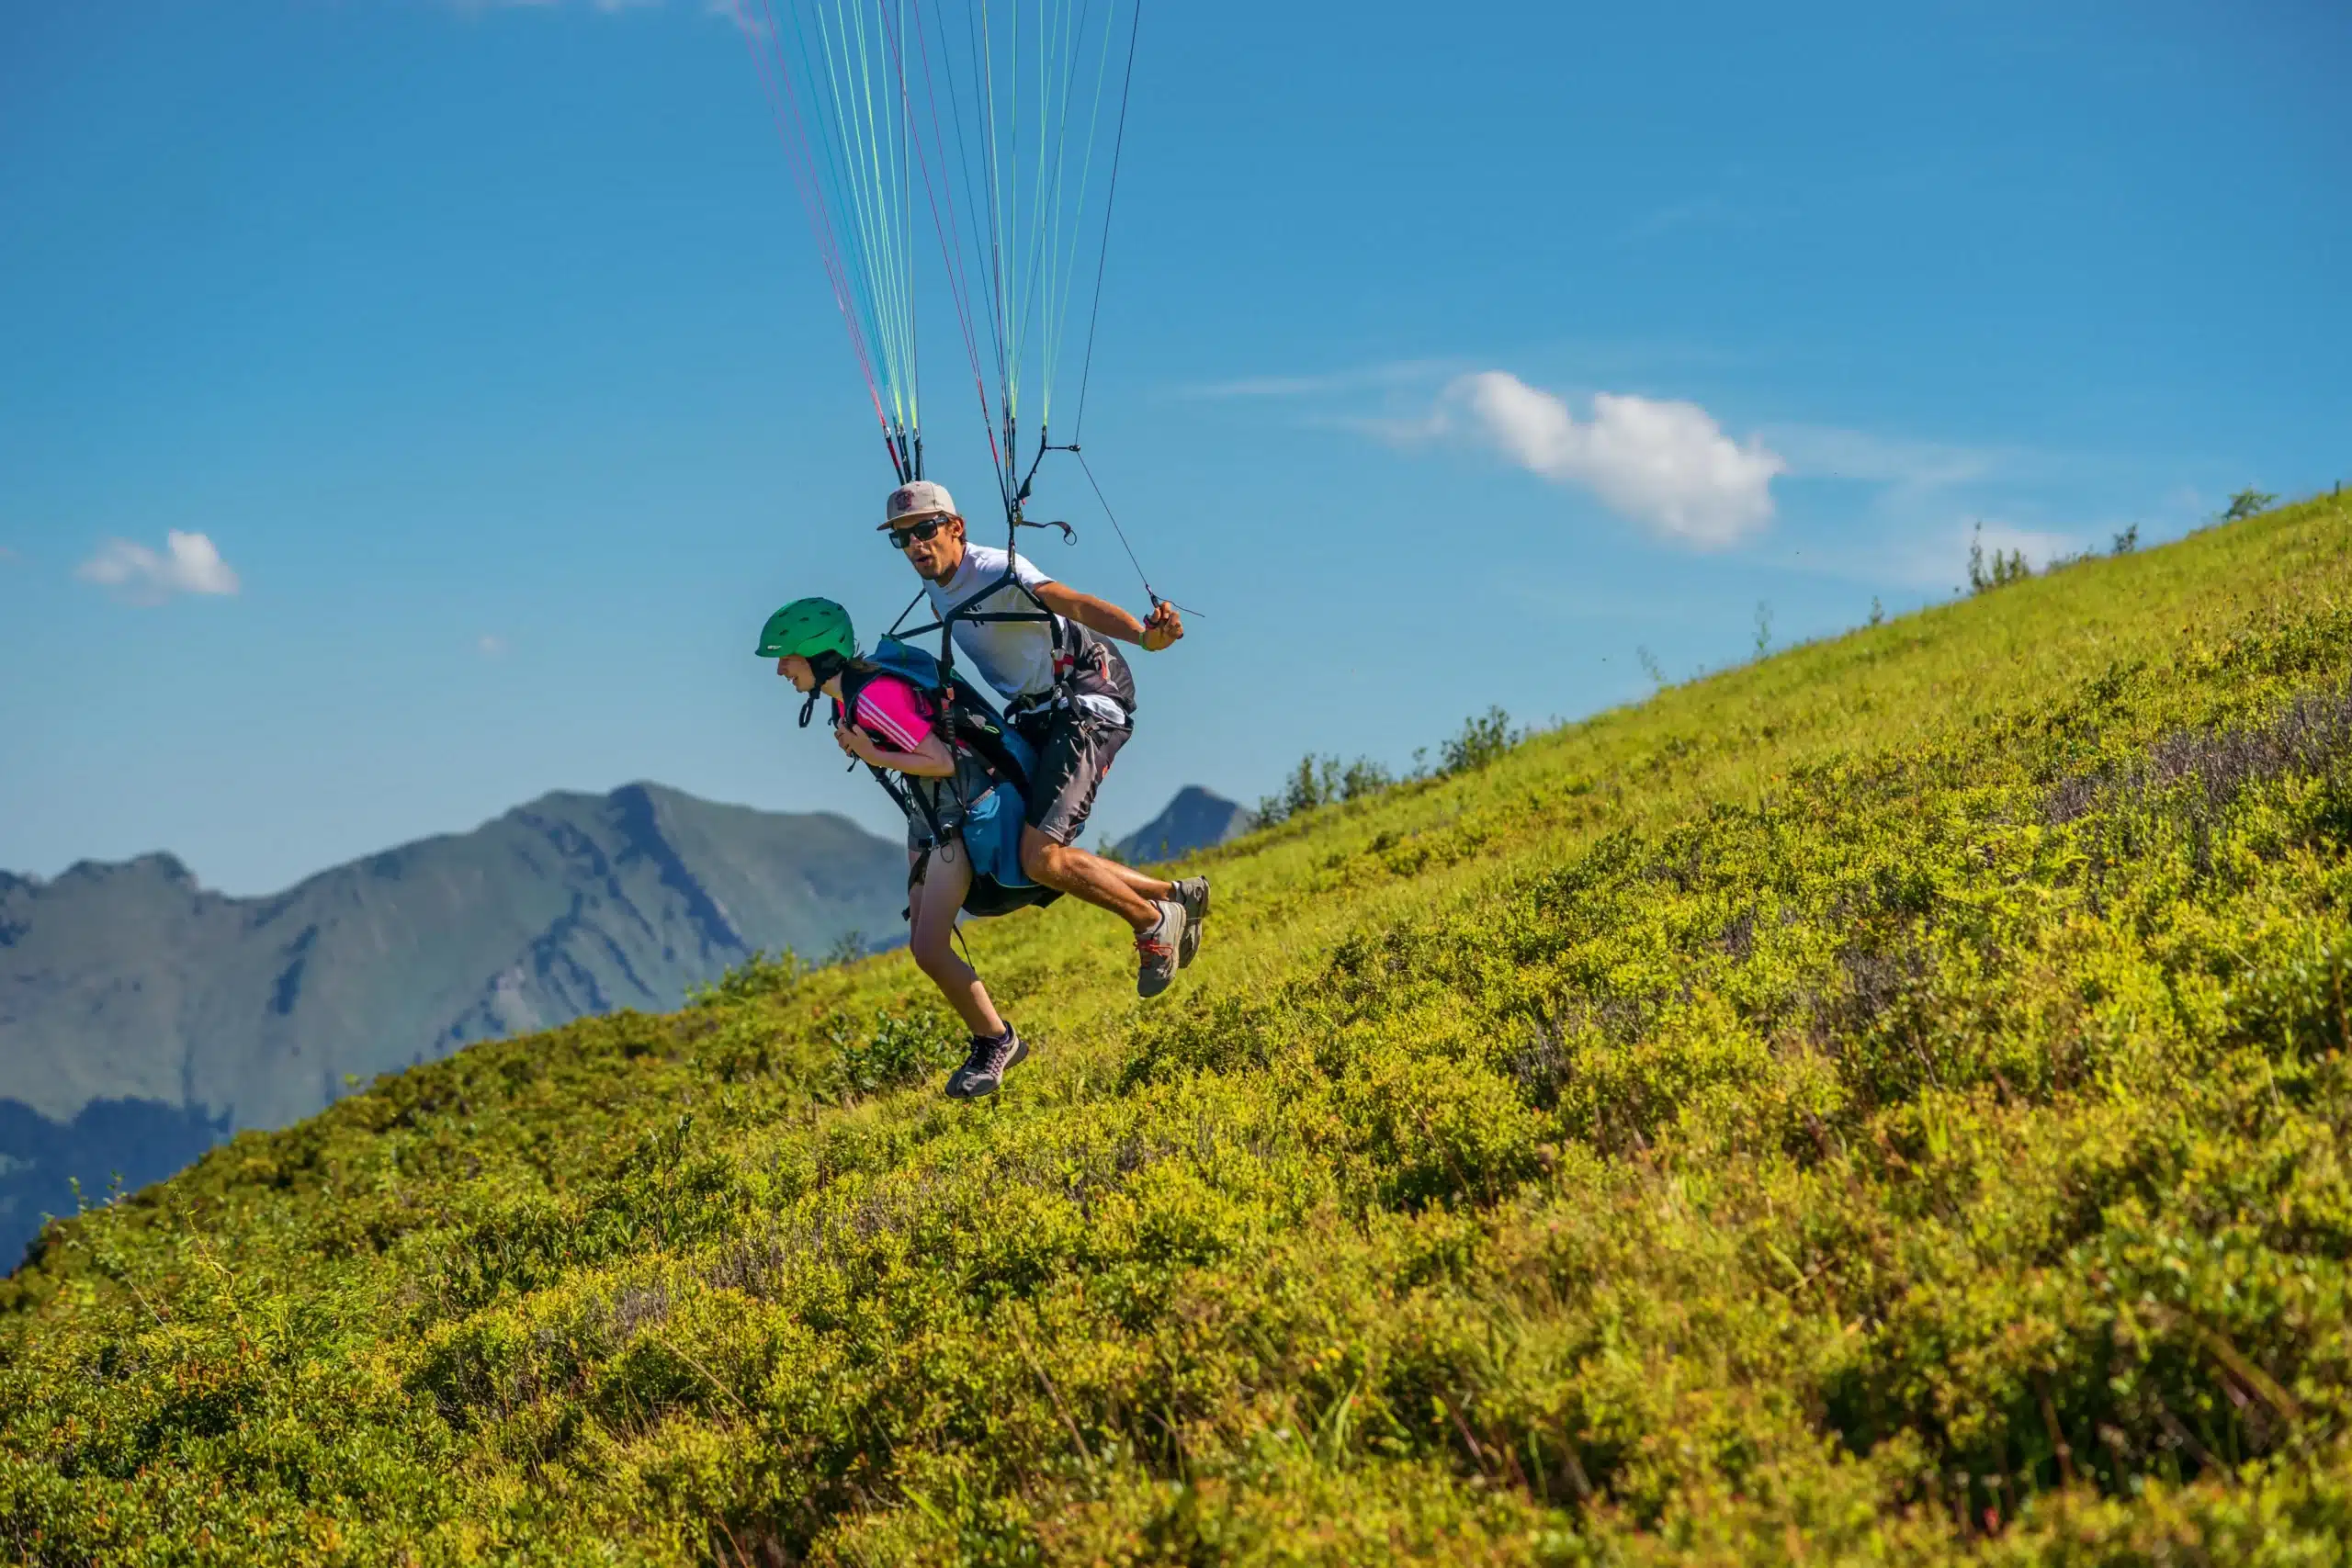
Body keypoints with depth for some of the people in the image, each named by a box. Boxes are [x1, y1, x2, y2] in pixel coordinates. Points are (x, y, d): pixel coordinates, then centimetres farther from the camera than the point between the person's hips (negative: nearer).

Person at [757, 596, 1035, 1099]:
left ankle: (997, 1042, 7)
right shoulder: (845, 693, 5)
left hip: (964, 810, -10)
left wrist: (873, 756, -21)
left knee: (930, 949, -12)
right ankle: (991, 1043, 22)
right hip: (928, 812, 10)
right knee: (924, 946, 11)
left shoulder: (875, 696, -26)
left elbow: (941, 761, -25)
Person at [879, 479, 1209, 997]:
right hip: (1037, 713, 10)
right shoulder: (935, 588, 6)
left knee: (1043, 859, -19)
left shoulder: (996, 570, -21)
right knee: (1037, 857, 8)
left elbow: (1072, 602, -40)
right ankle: (1176, 895, 20)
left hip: (1087, 700, -10)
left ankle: (1152, 923, 4)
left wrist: (1144, 634, -57)